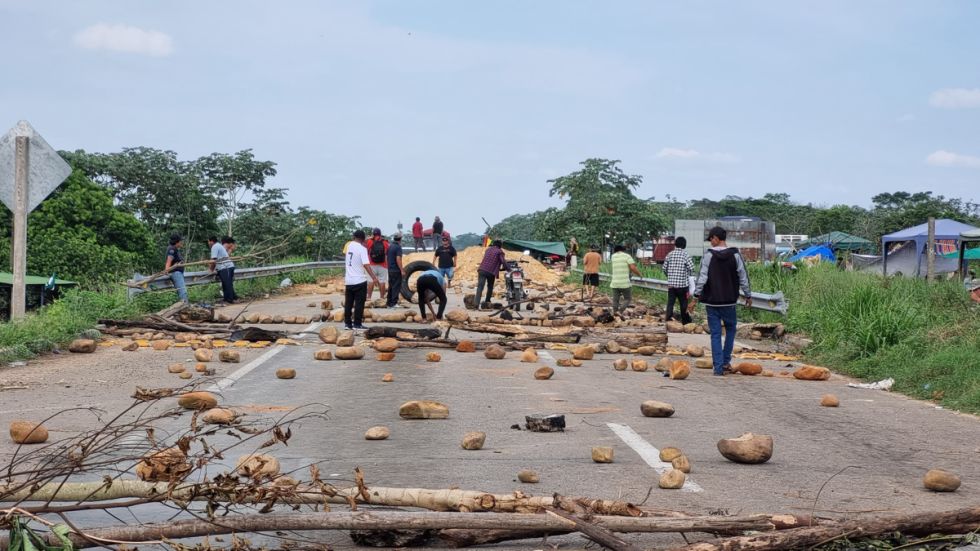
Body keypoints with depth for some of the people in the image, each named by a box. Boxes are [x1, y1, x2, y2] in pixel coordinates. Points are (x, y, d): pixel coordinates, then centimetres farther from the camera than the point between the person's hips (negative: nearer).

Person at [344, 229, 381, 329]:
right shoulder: (362, 249, -13)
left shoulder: (349, 245, 6)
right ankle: (357, 324, -2)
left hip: (348, 280, 6)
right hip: (359, 280, -6)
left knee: (348, 303, 12)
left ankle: (347, 323, 14)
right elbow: (366, 264, -23)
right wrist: (374, 278, -28)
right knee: (359, 303, -1)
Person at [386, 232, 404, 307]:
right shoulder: (398, 247, -15)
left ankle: (389, 303, 15)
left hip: (390, 269, 8)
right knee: (396, 287, -3)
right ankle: (394, 303, -5)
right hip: (396, 270, -8)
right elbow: (398, 259, -22)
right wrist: (402, 270, -19)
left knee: (390, 286, 13)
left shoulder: (390, 246, 10)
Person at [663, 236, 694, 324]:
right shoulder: (685, 254, -8)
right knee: (684, 304, 9)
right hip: (683, 284, -2)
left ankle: (668, 319, -4)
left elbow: (664, 268, 6)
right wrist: (688, 275, 7)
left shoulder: (670, 254, 3)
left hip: (671, 284, 2)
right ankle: (686, 322, 18)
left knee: (670, 303, 5)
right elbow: (691, 268, -14)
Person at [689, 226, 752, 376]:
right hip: (729, 301, 1)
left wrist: (696, 298, -4)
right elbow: (743, 277, 1)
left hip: (712, 301, -1)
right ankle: (726, 361, 16)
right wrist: (748, 296, 12)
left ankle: (718, 367, 1)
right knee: (730, 328, 20)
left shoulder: (708, 255, -8)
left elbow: (702, 278, -9)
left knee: (715, 334, 3)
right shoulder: (735, 255, -3)